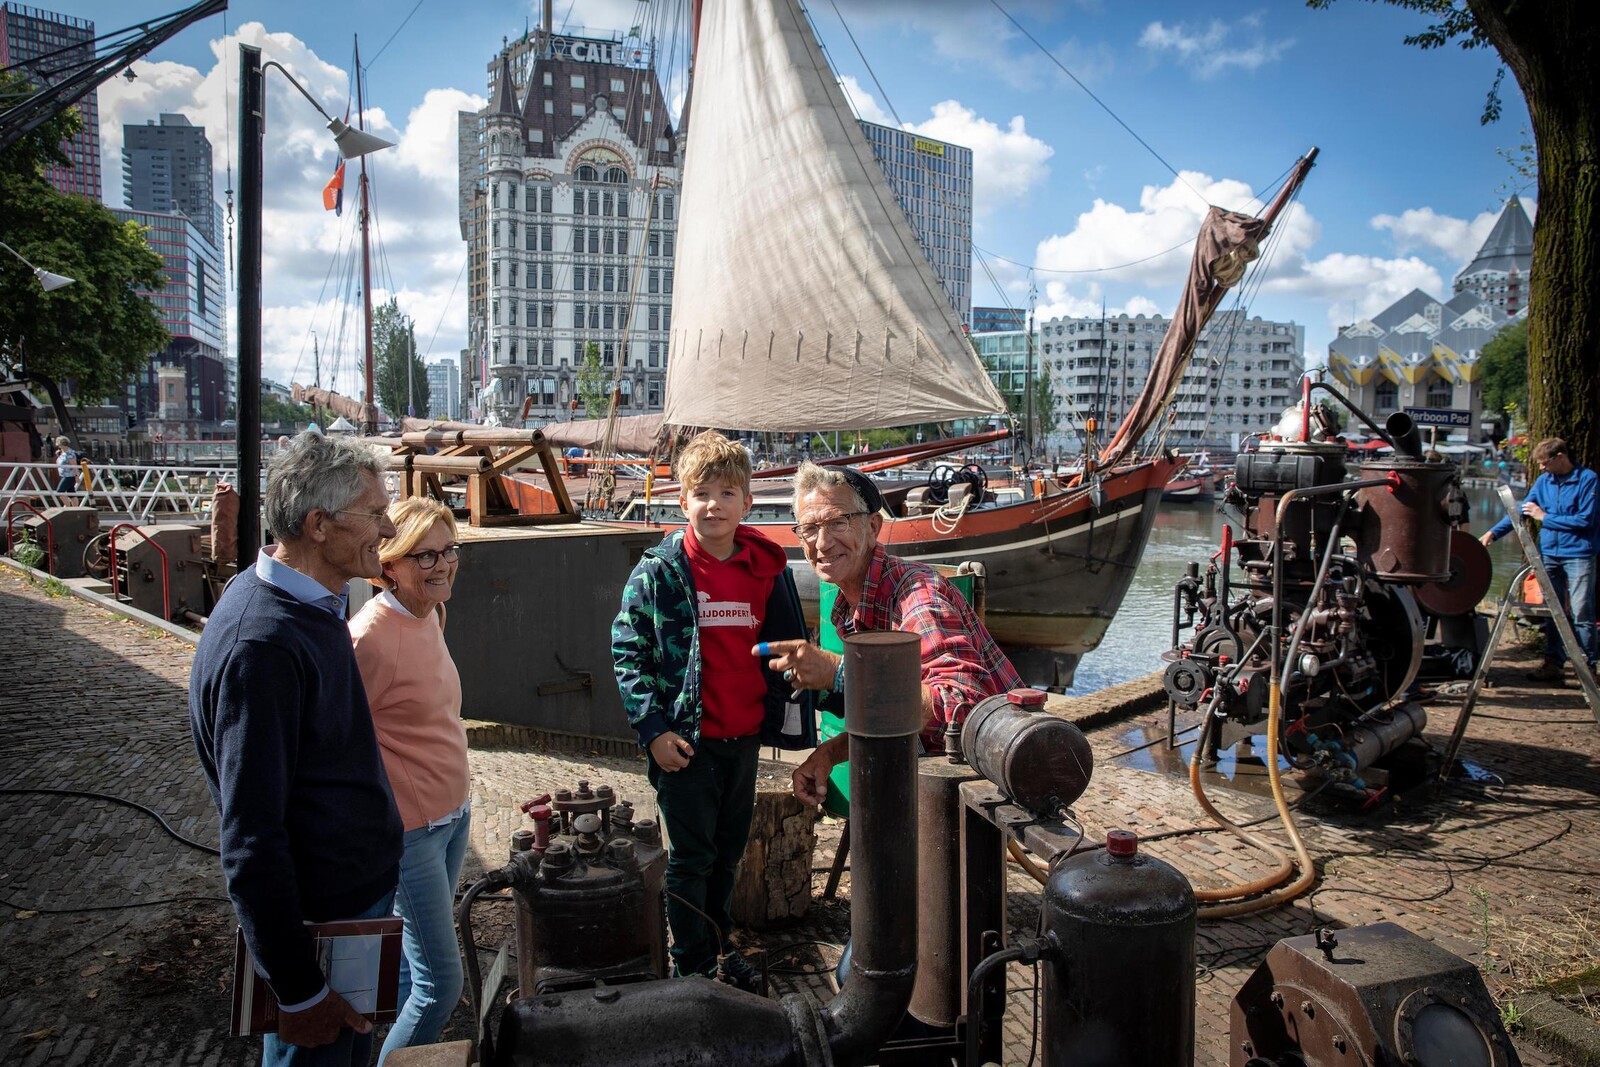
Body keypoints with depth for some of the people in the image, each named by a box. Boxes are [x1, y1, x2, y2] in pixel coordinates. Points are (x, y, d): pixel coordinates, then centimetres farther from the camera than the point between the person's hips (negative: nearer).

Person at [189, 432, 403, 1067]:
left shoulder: (311, 602, 2)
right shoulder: (261, 645, -29)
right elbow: (251, 842, -27)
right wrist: (299, 994, -22)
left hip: (359, 892, 9)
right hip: (319, 920, -9)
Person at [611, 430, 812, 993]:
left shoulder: (768, 568, 1)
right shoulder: (659, 571, -10)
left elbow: (788, 646, 11)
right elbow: (627, 649, -8)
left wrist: (787, 714, 5)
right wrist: (653, 728, -14)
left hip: (744, 735, 4)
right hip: (686, 738, -4)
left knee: (730, 848, 19)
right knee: (691, 856, 6)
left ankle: (718, 944, 37)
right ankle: (692, 962, 22)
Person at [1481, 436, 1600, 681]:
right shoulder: (1544, 481, 9)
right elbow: (1521, 510, 12)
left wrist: (1545, 517, -8)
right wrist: (1494, 532, 2)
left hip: (1579, 555, -5)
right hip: (1550, 553, 5)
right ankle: (1553, 662, 13)